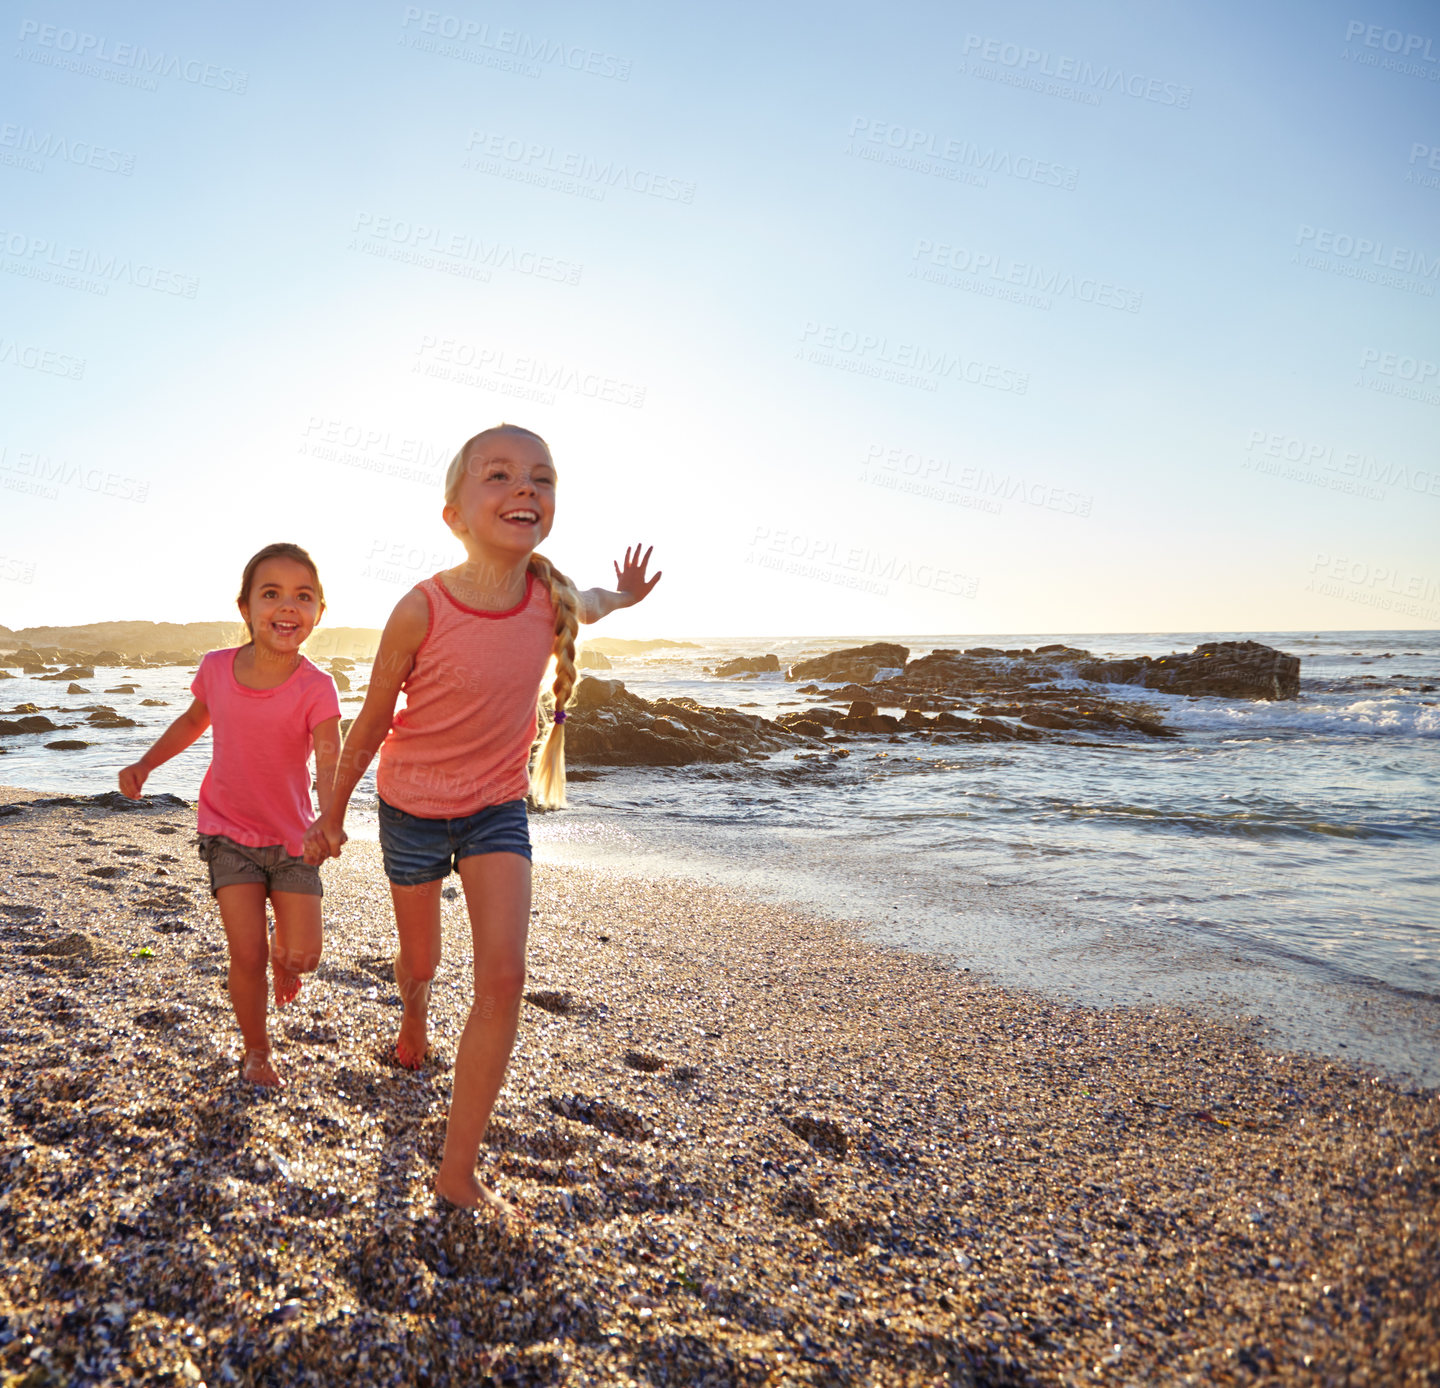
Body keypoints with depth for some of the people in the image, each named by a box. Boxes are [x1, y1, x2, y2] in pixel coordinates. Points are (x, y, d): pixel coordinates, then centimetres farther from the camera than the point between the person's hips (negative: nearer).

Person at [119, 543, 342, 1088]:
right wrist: (145, 764, 6)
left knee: (304, 956, 1)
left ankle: (284, 955, 40)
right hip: (229, 832, 1)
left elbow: (329, 764, -33)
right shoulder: (217, 668, -9)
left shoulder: (316, 688, -19)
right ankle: (256, 1051, 18)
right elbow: (195, 719, 15)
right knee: (248, 953, -7)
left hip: (292, 837, -1)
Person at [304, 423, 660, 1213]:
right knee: (421, 961, 19)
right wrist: (333, 814, 0)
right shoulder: (421, 612, -25)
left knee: (504, 976, -13)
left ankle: (458, 1172, -1)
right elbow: (371, 724, -9)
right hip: (411, 808, -1)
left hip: (497, 807, 2)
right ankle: (413, 1013, 58)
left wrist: (623, 596, 12)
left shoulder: (552, 599, -16)